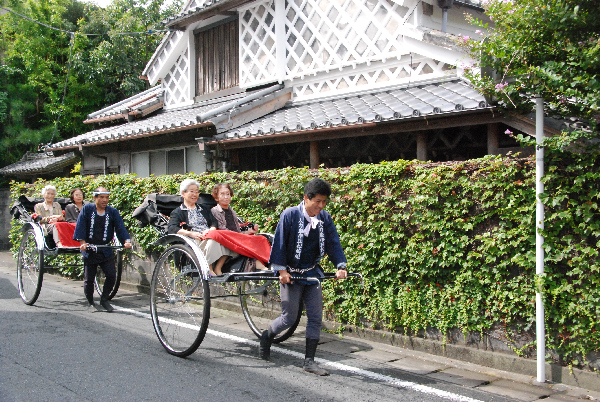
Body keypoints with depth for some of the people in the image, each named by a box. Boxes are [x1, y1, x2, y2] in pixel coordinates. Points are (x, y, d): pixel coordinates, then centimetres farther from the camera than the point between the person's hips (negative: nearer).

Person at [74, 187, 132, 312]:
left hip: (106, 251, 2)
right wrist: (82, 242, -20)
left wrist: (126, 241, -19)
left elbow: (120, 227, -3)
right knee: (89, 279, 4)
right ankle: (91, 303, 21)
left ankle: (104, 299, 15)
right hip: (89, 251, -2)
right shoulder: (87, 209, -2)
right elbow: (80, 226, -8)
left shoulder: (113, 212, 3)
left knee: (111, 276, -6)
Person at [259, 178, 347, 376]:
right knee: (289, 317, -2)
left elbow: (333, 243, 4)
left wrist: (340, 266, -9)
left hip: (312, 273, 5)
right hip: (290, 274, -5)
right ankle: (267, 336, 29)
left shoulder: (325, 218, 1)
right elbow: (279, 243, -11)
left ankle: (309, 360, 10)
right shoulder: (290, 215, -13)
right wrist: (281, 270, -14)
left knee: (316, 317, 1)